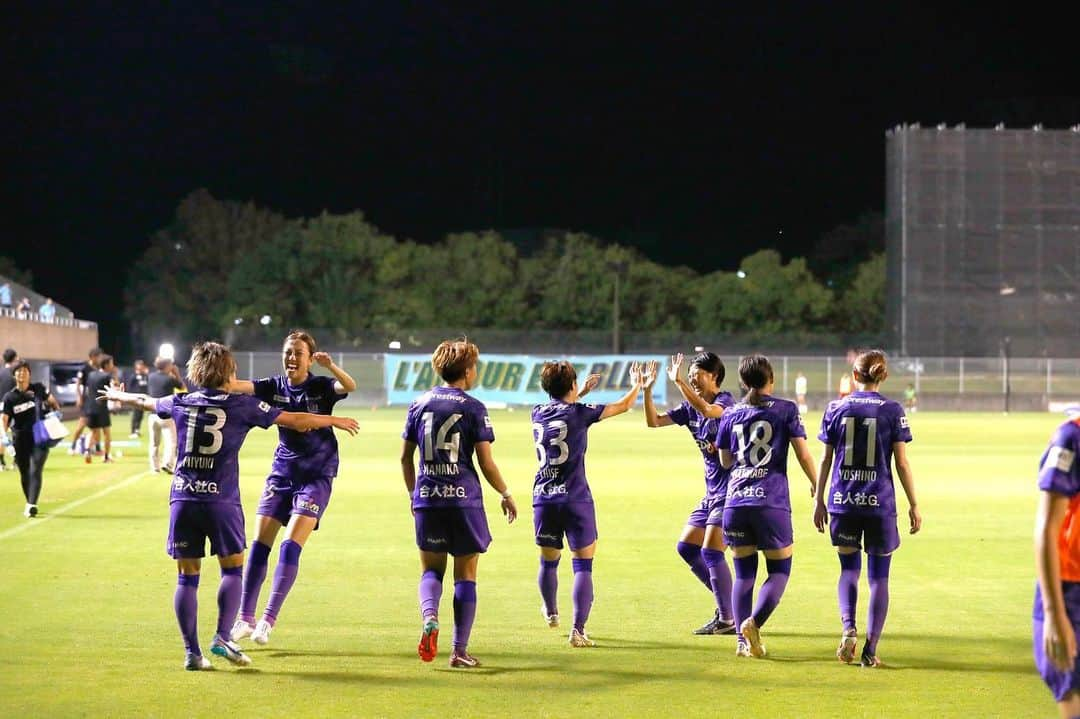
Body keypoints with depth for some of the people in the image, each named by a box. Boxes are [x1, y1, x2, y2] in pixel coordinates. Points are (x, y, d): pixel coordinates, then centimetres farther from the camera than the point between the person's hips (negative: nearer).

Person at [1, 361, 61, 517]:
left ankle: (32, 505, -26)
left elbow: (52, 401, 18)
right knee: (25, 473, 12)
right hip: (20, 441, 1)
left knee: (35, 471, -16)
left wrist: (57, 411, -2)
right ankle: (29, 503, 29)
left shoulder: (38, 388, 0)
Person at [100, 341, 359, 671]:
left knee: (187, 576, 5)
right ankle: (222, 638, -4)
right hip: (221, 499, -3)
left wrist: (118, 395, 52)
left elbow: (144, 401, 30)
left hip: (183, 498, 3)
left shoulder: (181, 404, 9)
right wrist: (334, 420, 19)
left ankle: (191, 651, 4)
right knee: (232, 569, 9)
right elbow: (295, 420, 4)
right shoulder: (241, 405, 1)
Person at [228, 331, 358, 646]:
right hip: (281, 474, 4)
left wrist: (330, 366, -46)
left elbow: (350, 386, -28)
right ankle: (245, 619, 7)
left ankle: (268, 620, -8)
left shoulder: (321, 387, -8)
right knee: (259, 544, 0)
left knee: (290, 547, -12)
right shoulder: (275, 387, 1)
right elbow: (239, 386, -15)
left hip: (316, 476, -4)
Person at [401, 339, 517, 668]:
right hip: (464, 499, -3)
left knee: (431, 569, 15)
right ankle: (460, 651, 6)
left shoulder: (420, 404, 6)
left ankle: (429, 617, -16)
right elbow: (486, 463, -7)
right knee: (465, 575, 6)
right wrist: (506, 495, 8)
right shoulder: (473, 408, -5)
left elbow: (405, 458, 11)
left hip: (427, 500, 3)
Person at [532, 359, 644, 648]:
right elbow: (623, 405, 3)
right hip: (575, 499, -5)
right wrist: (636, 385, 22)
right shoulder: (579, 413, -8)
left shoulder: (538, 414, 5)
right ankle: (578, 630, -10)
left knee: (548, 561, 21)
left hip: (543, 498, 5)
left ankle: (551, 613, 44)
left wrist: (582, 393, 39)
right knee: (583, 565, -1)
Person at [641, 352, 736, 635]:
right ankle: (726, 601, 20)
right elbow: (654, 421, 8)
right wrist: (647, 390, -5)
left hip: (731, 491, -9)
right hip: (712, 492, 9)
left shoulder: (725, 401, -14)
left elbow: (708, 410, -37)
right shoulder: (690, 408, 10)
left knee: (711, 552, -13)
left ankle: (728, 619, -4)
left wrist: (678, 381, -38)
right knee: (686, 548, 10)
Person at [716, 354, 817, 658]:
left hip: (736, 502, 3)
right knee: (779, 570, 6)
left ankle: (743, 641, 2)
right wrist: (816, 485, 13)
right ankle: (754, 621, -18)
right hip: (771, 502, -3)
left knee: (743, 573, 11)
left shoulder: (730, 415, 10)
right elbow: (803, 455, -1)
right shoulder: (786, 410, 1)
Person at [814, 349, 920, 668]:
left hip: (843, 501, 2)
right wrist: (914, 505, 4)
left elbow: (826, 459, 4)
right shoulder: (893, 411, -4)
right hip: (880, 503, -2)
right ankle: (870, 650, 3)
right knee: (879, 576, 7)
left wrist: (820, 500, 14)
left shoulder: (835, 409, 1)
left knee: (849, 568, 17)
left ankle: (848, 626, -8)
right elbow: (901, 463, -3)